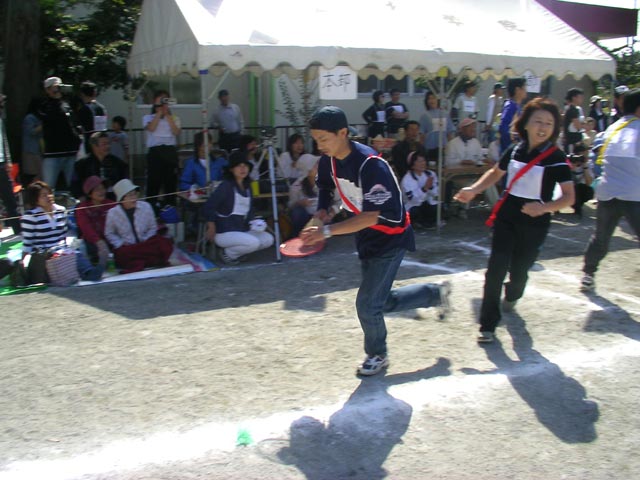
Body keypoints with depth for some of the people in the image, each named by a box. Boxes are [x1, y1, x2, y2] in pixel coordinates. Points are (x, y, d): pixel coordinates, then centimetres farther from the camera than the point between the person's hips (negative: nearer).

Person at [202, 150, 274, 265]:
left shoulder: (247, 186, 11)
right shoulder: (226, 186, -13)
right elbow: (208, 207, -16)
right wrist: (211, 228, -13)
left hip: (243, 230, 8)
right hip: (224, 232, -8)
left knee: (268, 239, -6)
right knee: (253, 242, -28)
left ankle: (235, 252, 7)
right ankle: (227, 253, -3)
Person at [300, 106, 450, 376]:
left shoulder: (370, 165, -31)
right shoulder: (328, 160, -7)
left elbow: (372, 216, -35)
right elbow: (325, 186, 14)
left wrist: (327, 231, -40)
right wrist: (321, 211, -7)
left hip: (390, 237, -8)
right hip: (365, 237, 8)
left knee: (368, 303, -8)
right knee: (383, 302, 15)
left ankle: (377, 355, 20)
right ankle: (435, 293, 38)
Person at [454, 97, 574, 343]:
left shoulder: (556, 158, -11)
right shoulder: (515, 150, 1)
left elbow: (569, 197, -15)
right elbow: (496, 173, 19)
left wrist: (545, 207, -32)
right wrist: (473, 190, 5)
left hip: (534, 223, -3)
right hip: (506, 217, 3)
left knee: (518, 270, 7)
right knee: (495, 269, -5)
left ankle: (511, 297, 46)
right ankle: (488, 325, 5)